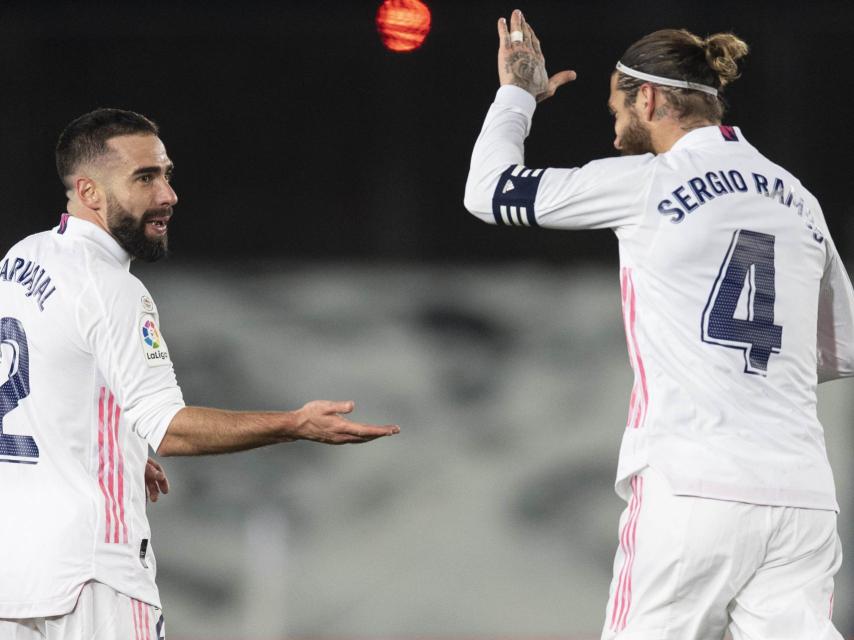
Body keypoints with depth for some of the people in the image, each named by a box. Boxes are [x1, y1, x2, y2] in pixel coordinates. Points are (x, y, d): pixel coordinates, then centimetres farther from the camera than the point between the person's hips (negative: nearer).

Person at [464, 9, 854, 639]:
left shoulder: (649, 182, -1)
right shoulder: (799, 201, 16)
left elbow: (490, 191, 10)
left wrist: (517, 92, 25)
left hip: (693, 490, -5)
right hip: (804, 501, 5)